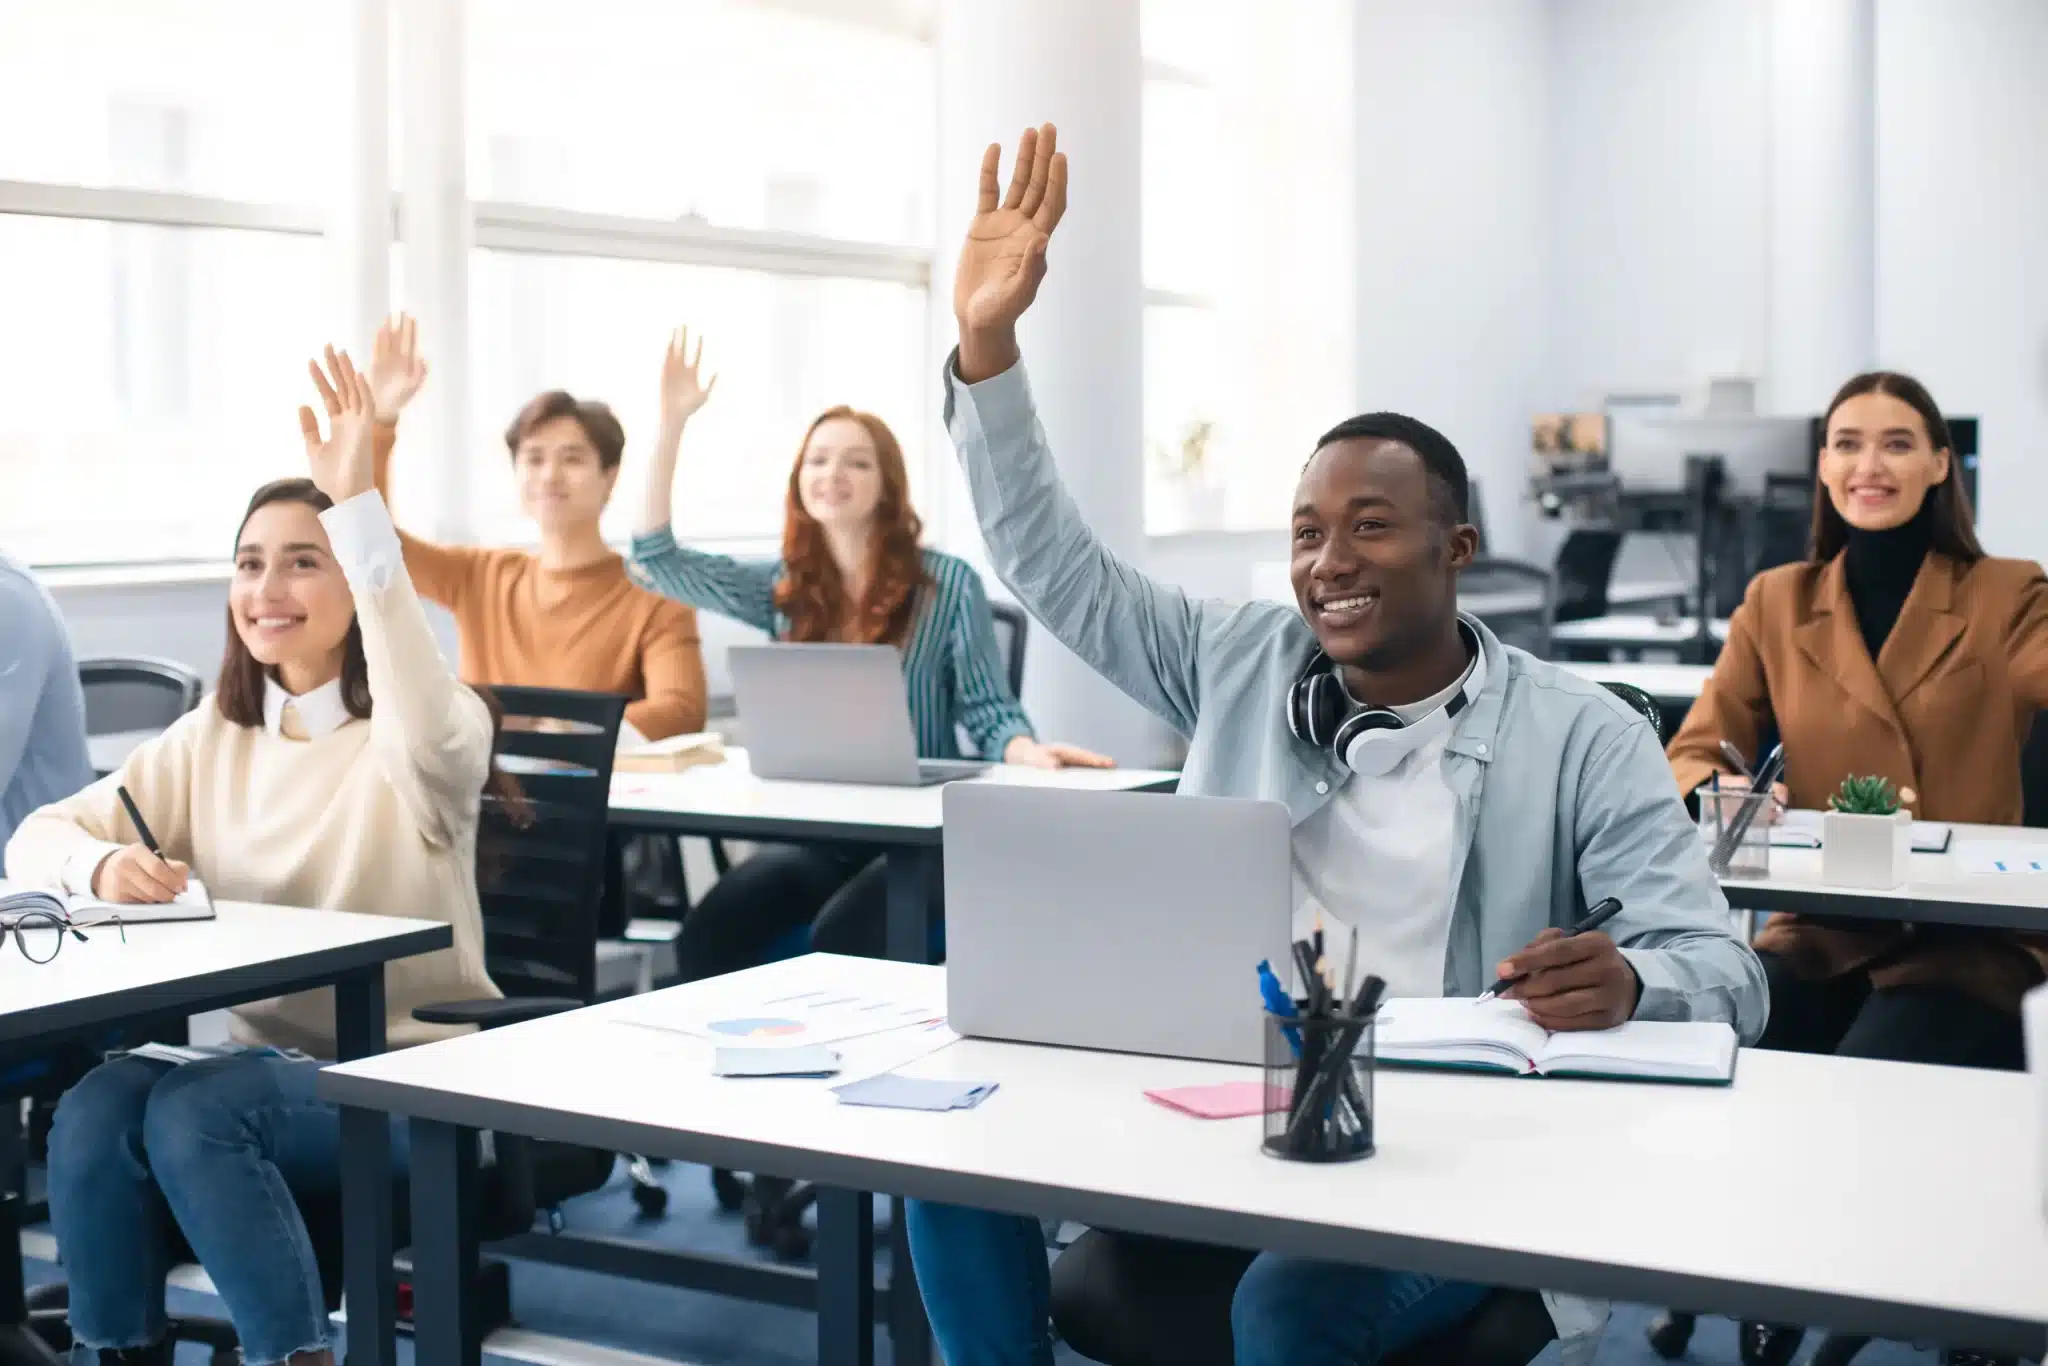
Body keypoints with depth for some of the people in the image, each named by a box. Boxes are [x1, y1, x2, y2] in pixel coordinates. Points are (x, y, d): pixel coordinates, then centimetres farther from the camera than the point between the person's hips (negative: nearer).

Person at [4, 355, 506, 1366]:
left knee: (194, 1110, -30)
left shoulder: (423, 732, -9)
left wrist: (358, 504, -40)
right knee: (94, 1110, -24)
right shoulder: (210, 740, 9)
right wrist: (103, 868, -20)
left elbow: (429, 740, -36)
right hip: (267, 1064, 5)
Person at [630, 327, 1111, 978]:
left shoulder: (948, 584, -2)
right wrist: (672, 424, -2)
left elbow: (987, 711, -3)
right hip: (814, 829, 4)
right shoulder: (784, 588, 9)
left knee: (839, 938, -33)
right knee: (706, 936, -24)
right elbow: (658, 558, 4)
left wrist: (1029, 751, -28)